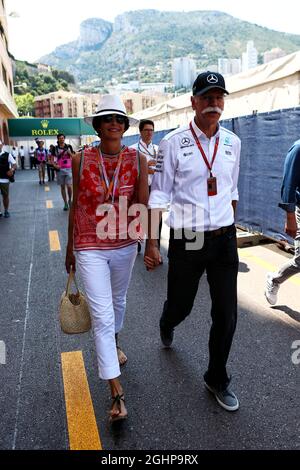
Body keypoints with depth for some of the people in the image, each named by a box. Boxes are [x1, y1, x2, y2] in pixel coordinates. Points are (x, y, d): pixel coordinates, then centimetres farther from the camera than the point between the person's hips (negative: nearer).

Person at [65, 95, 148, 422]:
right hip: (90, 248, -2)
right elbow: (76, 204, 1)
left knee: (118, 301, 25)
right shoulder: (81, 160, -8)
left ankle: (112, 344, 57)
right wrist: (70, 247, 7)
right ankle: (117, 393, 7)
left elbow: (143, 206, -7)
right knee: (102, 316, -4)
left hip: (125, 246, 3)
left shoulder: (137, 160, -6)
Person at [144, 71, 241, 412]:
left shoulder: (232, 142, 6)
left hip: (224, 240, 4)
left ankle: (217, 379, 29)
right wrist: (151, 243, -9)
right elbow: (159, 194, -6)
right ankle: (166, 326, 53)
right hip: (186, 240, -3)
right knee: (180, 306, 12)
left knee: (226, 314, 6)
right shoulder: (174, 142, -6)